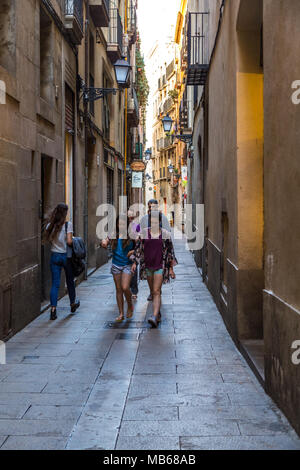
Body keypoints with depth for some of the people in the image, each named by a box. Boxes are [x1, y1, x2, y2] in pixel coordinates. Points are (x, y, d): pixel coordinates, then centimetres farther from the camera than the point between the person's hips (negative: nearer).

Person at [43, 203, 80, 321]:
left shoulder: (50, 225, 0)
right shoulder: (68, 225, -13)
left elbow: (47, 239, 3)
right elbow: (69, 241, -18)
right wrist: (73, 240, 3)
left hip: (55, 255, 3)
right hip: (66, 256, -3)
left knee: (55, 283, 3)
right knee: (70, 280, 18)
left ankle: (53, 310, -5)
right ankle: (73, 303, 37)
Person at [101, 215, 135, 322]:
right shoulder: (113, 235, 1)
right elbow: (105, 244, 0)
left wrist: (134, 251, -15)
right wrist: (103, 243, -23)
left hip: (127, 265, -3)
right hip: (116, 264, 3)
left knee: (125, 287, -14)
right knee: (118, 289, 7)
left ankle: (130, 306, 14)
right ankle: (121, 314, 15)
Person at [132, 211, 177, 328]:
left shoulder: (165, 234, -3)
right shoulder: (144, 233, 2)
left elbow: (170, 251, 2)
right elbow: (138, 248, 9)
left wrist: (171, 268, 1)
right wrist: (135, 263, 3)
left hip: (160, 266, -3)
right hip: (147, 266, 3)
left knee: (156, 291, -13)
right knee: (153, 291, 13)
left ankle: (155, 317, -21)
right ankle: (158, 314, 28)